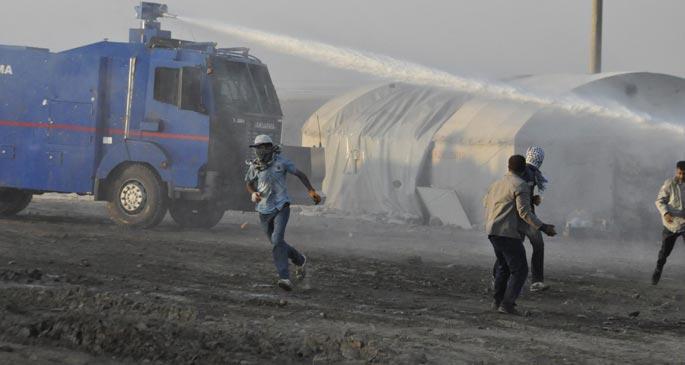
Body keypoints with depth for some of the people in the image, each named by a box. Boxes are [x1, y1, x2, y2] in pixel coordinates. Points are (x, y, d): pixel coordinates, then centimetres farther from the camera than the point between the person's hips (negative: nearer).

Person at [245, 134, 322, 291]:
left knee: (277, 240, -21)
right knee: (277, 243, 14)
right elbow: (249, 183, 16)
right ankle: (300, 260, 39)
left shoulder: (281, 162, -8)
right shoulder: (254, 166, 1)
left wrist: (311, 191, -4)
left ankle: (284, 277, -23)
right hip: (264, 210, 5)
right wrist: (253, 193, -6)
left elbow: (300, 174, 2)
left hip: (281, 207, -5)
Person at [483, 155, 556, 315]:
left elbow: (486, 203, 23)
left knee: (503, 266, 25)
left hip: (493, 232, 8)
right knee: (519, 270, -4)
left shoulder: (496, 184, 15)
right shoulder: (521, 186, -10)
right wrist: (543, 227, -19)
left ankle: (498, 300, 28)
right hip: (509, 233, -8)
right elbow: (524, 212, -18)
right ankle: (507, 304, -13)